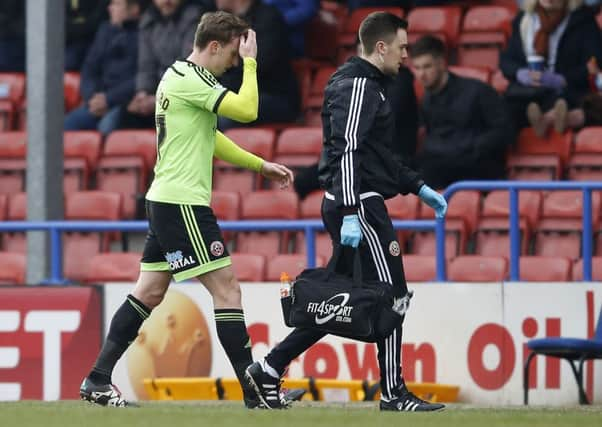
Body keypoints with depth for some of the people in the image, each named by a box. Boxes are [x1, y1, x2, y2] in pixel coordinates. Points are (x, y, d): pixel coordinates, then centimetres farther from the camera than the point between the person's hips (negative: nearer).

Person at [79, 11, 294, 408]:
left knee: (149, 293, 12)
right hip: (182, 203, -10)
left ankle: (98, 381, 12)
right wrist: (251, 62, -11)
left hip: (166, 201, 10)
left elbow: (209, 138, 26)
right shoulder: (189, 79, -15)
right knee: (226, 289, -8)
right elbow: (247, 110, -24)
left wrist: (261, 165, 24)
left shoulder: (180, 75, 17)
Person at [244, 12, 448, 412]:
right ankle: (394, 393, 1)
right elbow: (347, 151, -22)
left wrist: (419, 188, 28)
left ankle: (269, 370, 11)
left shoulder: (366, 85, 20)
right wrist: (350, 214, -29)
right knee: (392, 296, -4)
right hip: (361, 206, -10)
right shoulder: (358, 86, -13)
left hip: (355, 207, 10)